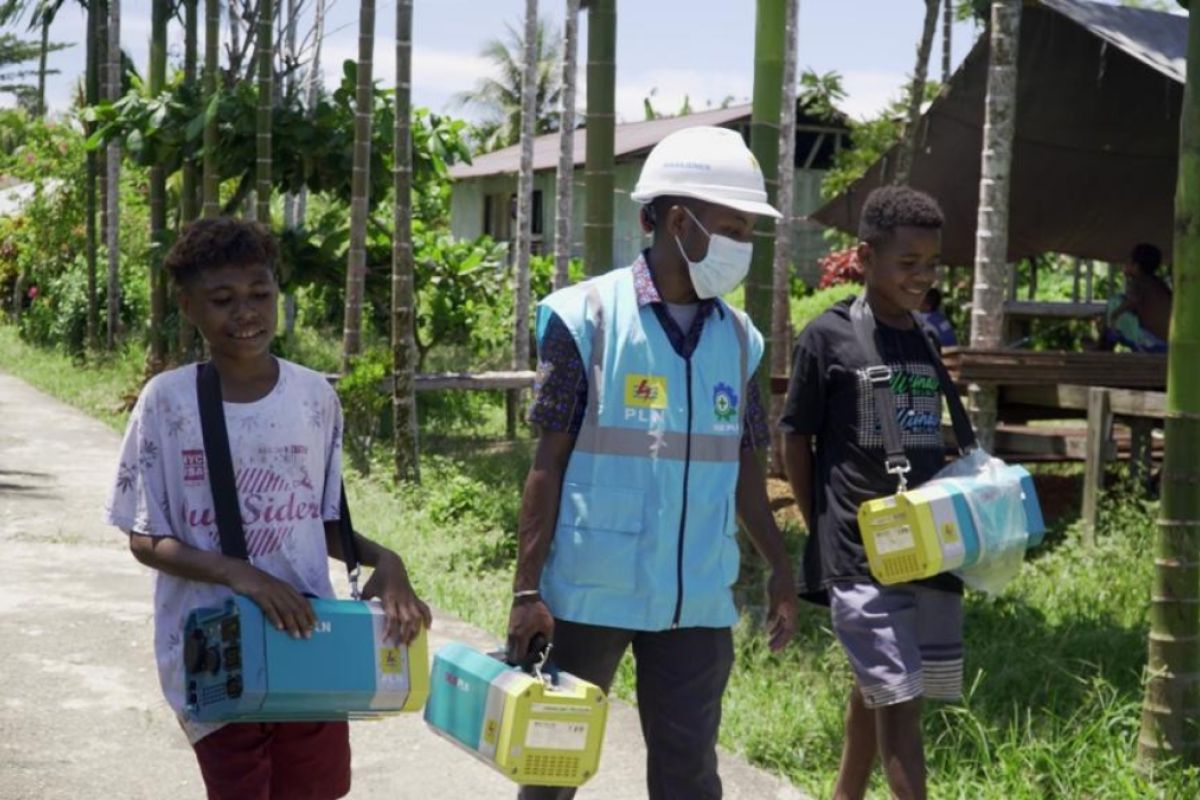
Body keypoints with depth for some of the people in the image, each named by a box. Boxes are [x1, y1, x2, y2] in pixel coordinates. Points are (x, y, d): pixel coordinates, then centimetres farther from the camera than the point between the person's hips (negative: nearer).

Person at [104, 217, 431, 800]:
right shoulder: (168, 401, -8)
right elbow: (146, 540, -6)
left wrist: (383, 560, -12)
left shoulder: (315, 396, 0)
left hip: (311, 645, 3)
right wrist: (239, 574, -21)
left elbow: (325, 522, 8)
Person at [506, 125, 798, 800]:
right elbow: (550, 462, -7)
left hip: (699, 598, 3)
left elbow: (743, 466, 12)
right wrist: (527, 589, -9)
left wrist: (781, 569, 10)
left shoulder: (738, 337, 5)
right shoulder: (588, 318, -8)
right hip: (589, 591, -3)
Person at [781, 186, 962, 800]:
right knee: (897, 697, -8)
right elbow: (795, 439, -1)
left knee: (875, 692, 14)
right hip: (861, 555, -5)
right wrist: (822, 529, -1)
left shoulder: (930, 340, 10)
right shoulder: (828, 335, -6)